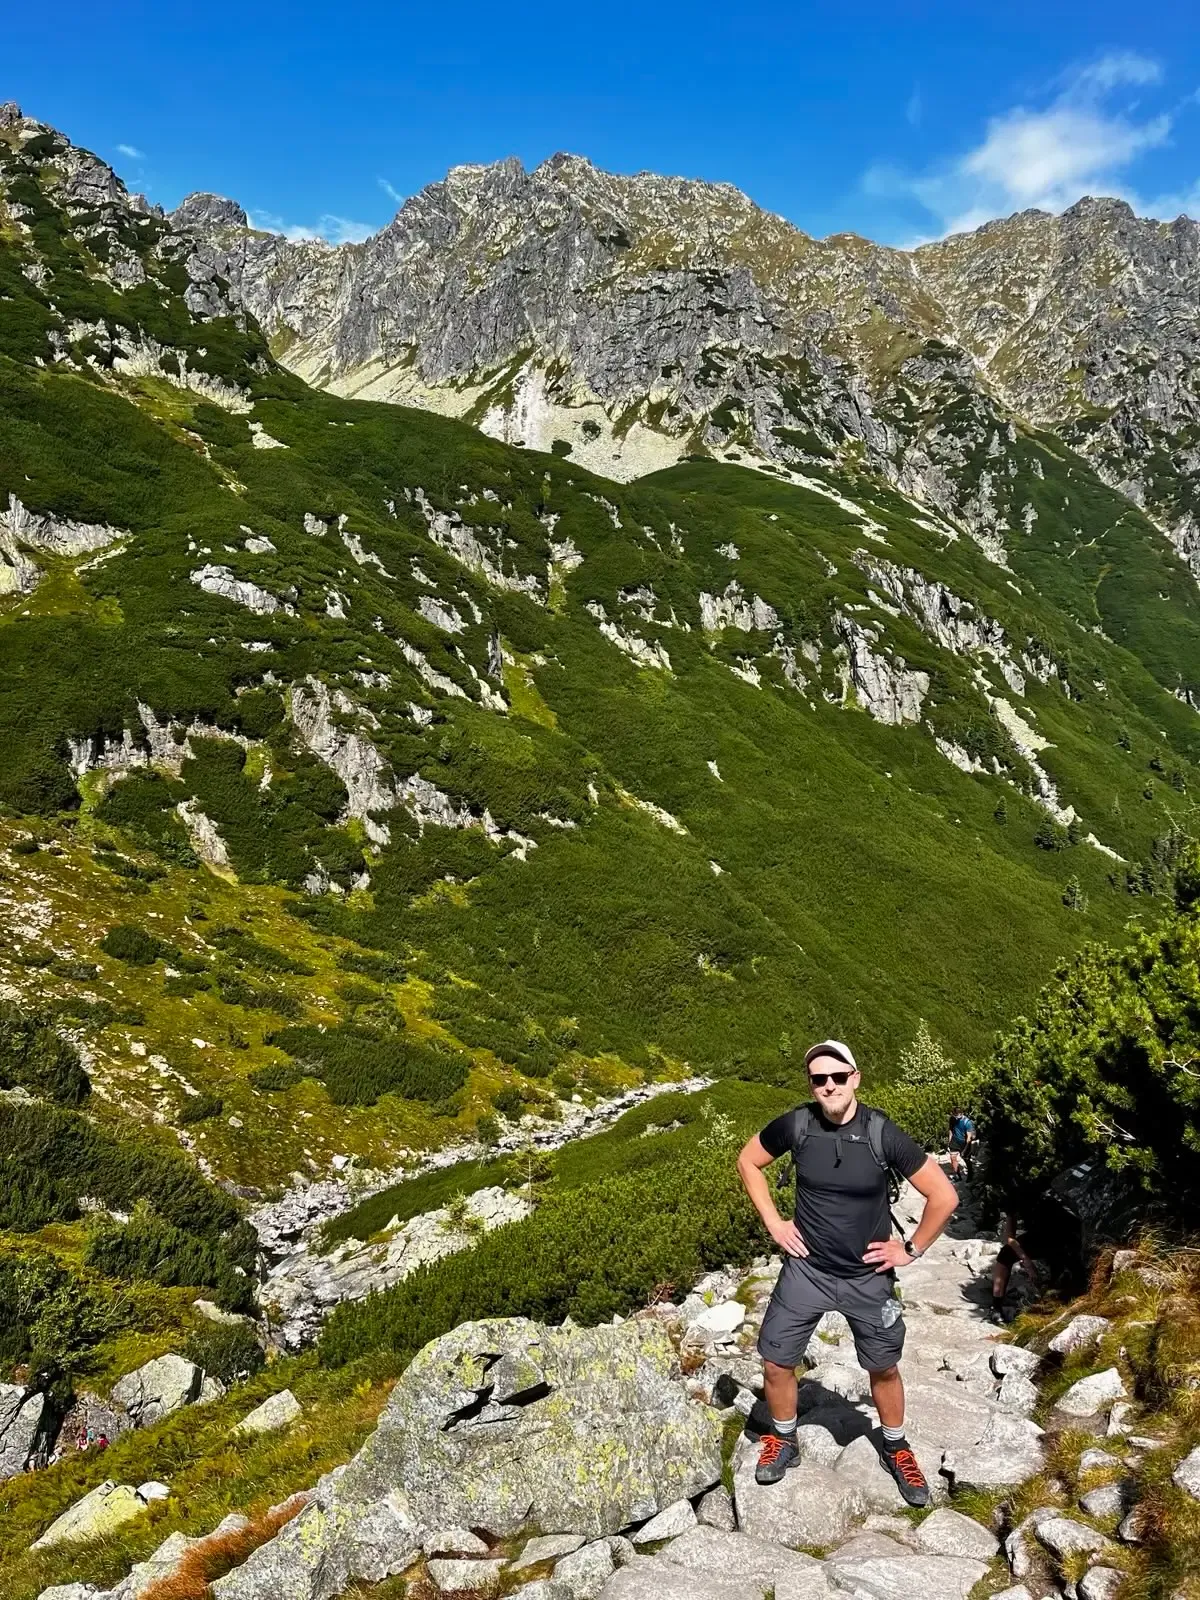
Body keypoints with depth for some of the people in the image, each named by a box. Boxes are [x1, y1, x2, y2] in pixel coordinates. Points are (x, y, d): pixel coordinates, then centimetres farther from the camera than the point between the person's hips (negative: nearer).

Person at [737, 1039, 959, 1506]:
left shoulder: (882, 1134, -20)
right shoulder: (796, 1125, -16)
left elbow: (944, 1196, -13)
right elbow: (748, 1161, 3)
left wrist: (911, 1249, -7)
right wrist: (772, 1222, 0)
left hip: (868, 1275, -1)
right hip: (806, 1269, 1)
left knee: (884, 1368, 15)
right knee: (776, 1362, 5)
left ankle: (896, 1448, 40)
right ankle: (783, 1442, 31)